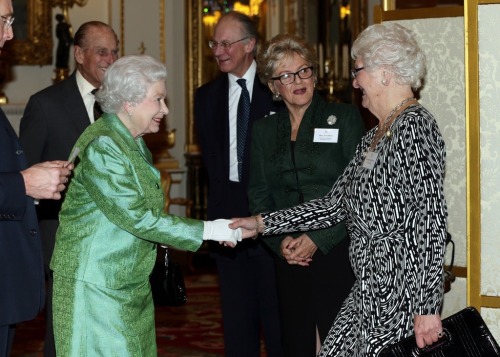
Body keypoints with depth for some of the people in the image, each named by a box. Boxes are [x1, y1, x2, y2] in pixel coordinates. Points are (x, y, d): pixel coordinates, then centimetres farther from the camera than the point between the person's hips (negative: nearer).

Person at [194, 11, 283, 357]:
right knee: (237, 315, 10)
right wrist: (221, 205, 0)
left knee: (277, 311, -2)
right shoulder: (208, 96, 11)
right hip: (228, 215, 5)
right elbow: (210, 157, 12)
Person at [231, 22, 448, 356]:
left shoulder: (414, 125, -13)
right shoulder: (374, 137, 18)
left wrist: (428, 308, -23)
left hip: (402, 293, -9)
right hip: (369, 290, 9)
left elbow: (431, 221, -19)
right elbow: (335, 205, 19)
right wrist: (261, 224, 17)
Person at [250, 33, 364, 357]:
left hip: (337, 252, -4)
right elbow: (259, 196, 12)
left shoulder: (344, 118, 1)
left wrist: (318, 239, -12)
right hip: (289, 257, 4)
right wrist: (280, 240, -5)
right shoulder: (264, 130, 13)